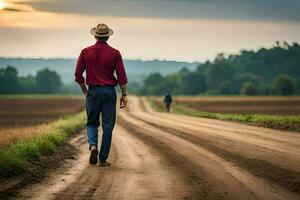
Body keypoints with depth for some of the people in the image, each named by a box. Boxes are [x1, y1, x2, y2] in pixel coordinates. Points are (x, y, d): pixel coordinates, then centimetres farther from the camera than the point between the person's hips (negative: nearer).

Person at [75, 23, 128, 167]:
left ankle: (93, 145, -11)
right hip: (109, 92, -1)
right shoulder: (114, 53, -3)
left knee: (92, 123, 16)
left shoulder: (86, 52, 1)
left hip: (93, 91, 1)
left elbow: (78, 75, 2)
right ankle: (103, 159, 4)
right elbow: (121, 76, -6)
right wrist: (124, 94, 2)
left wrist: (85, 91, 13)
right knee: (107, 126, 4)